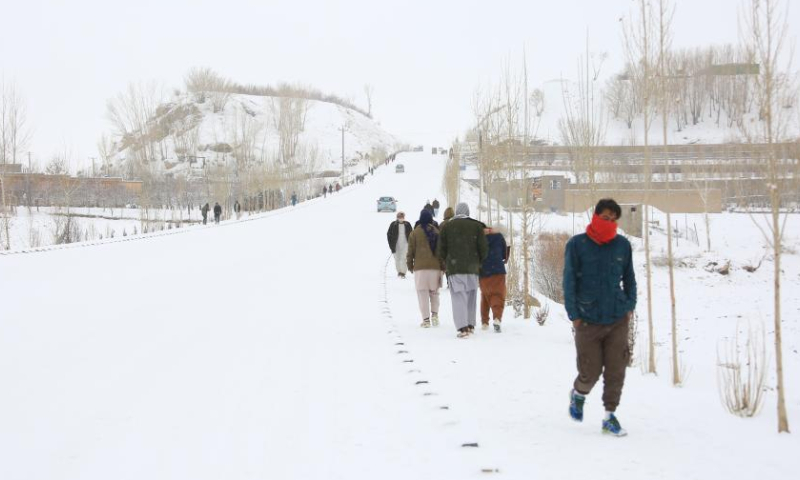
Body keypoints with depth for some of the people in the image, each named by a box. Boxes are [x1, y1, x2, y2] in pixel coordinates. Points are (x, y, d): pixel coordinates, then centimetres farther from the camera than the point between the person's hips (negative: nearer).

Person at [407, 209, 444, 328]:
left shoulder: (415, 232, -3)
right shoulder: (437, 232, 2)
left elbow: (411, 250, -1)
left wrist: (410, 265, 12)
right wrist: (443, 266, 14)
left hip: (420, 267, -2)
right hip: (435, 266, 2)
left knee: (422, 293, 3)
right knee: (434, 292, 16)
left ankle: (426, 319, 1)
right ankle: (435, 314, 1)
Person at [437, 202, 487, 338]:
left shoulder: (447, 226, 4)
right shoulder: (477, 226, 4)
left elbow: (441, 249, 5)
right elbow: (483, 247, 0)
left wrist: (447, 263, 19)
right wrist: (479, 262, 16)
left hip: (454, 267, -1)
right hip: (472, 267, 1)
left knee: (458, 296, -5)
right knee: (471, 295, 14)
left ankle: (462, 328, -15)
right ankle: (470, 325, 19)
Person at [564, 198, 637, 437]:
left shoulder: (622, 245, 3)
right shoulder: (577, 244, -5)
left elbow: (629, 278, 15)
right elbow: (569, 281, -2)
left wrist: (630, 306, 6)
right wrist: (574, 315, -6)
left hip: (618, 319, 2)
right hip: (588, 321, -2)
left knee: (615, 371, 1)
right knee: (590, 372, 3)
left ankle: (610, 416, 15)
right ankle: (578, 394, 35)